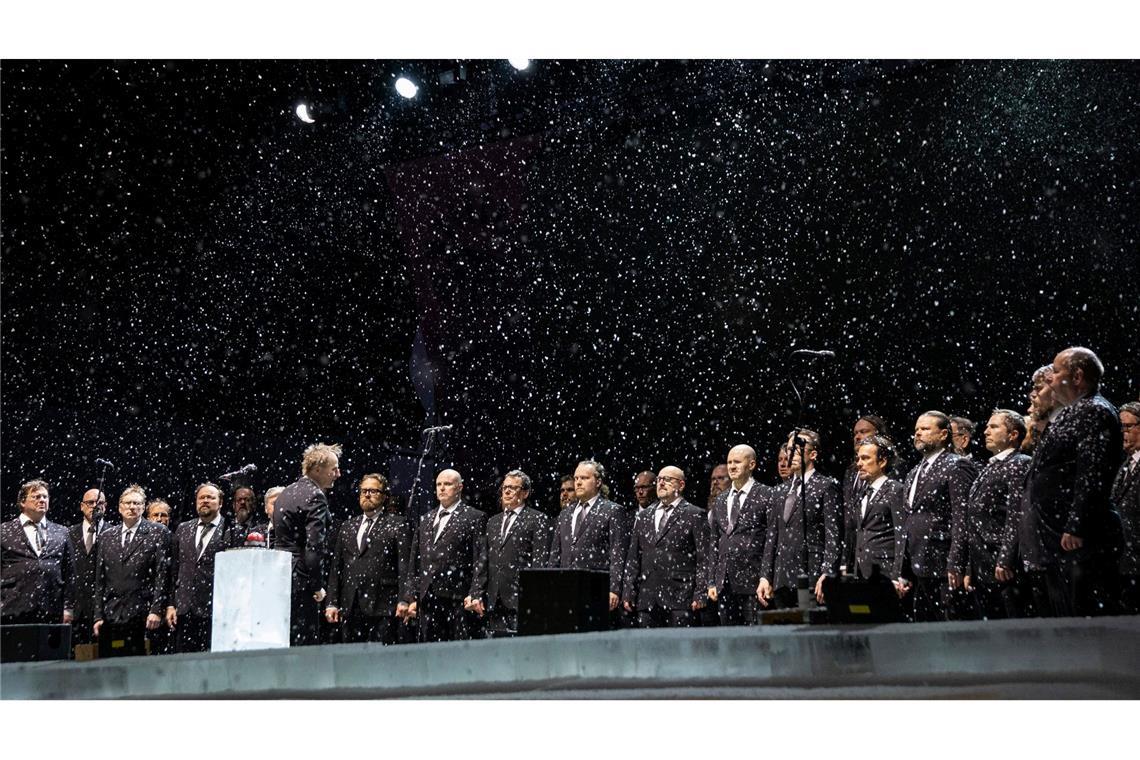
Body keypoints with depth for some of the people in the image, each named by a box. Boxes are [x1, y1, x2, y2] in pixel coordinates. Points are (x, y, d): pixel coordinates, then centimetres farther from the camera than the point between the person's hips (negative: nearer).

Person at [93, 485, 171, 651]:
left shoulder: (158, 533, 4)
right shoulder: (107, 539, 16)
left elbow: (163, 574, -3)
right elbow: (100, 582, 15)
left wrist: (157, 611, -11)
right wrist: (99, 617, 8)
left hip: (143, 618, -4)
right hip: (112, 617, 4)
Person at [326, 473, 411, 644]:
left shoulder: (397, 524, 4)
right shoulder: (347, 527, 19)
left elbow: (405, 566, -3)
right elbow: (336, 568, 17)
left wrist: (403, 601, -12)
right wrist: (332, 603, 8)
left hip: (382, 607, -5)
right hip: (350, 609, 5)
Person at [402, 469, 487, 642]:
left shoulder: (474, 518, 2)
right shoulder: (426, 520, 20)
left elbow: (480, 562, -5)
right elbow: (415, 564, 19)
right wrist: (411, 598, 11)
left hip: (459, 601, -6)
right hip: (427, 600, 6)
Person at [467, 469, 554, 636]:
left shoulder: (538, 520, 1)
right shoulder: (493, 522, 22)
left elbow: (539, 563, -6)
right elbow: (484, 562, 18)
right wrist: (476, 595, 7)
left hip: (521, 602, -6)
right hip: (493, 602, 6)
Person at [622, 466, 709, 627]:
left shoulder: (695, 515, 4)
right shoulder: (644, 517, 19)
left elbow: (703, 559, -2)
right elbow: (633, 559, 17)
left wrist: (700, 595, -9)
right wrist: (628, 594, 9)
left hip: (680, 600, -5)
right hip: (647, 600, 5)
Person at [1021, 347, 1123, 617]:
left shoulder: (1096, 412, -11)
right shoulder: (1067, 415, 21)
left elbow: (1092, 476, -20)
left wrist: (1075, 528, -24)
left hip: (1078, 544, -10)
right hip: (1053, 544, 10)